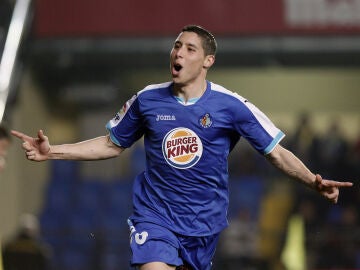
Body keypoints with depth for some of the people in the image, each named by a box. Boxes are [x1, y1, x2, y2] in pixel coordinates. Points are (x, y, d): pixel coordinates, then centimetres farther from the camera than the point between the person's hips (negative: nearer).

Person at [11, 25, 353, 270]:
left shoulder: (231, 106, -7)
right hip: (155, 216, -1)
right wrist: (52, 151, 5)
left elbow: (277, 153, -4)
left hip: (203, 223, 1)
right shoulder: (147, 100, -1)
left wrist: (313, 181, -21)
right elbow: (112, 144, 13)